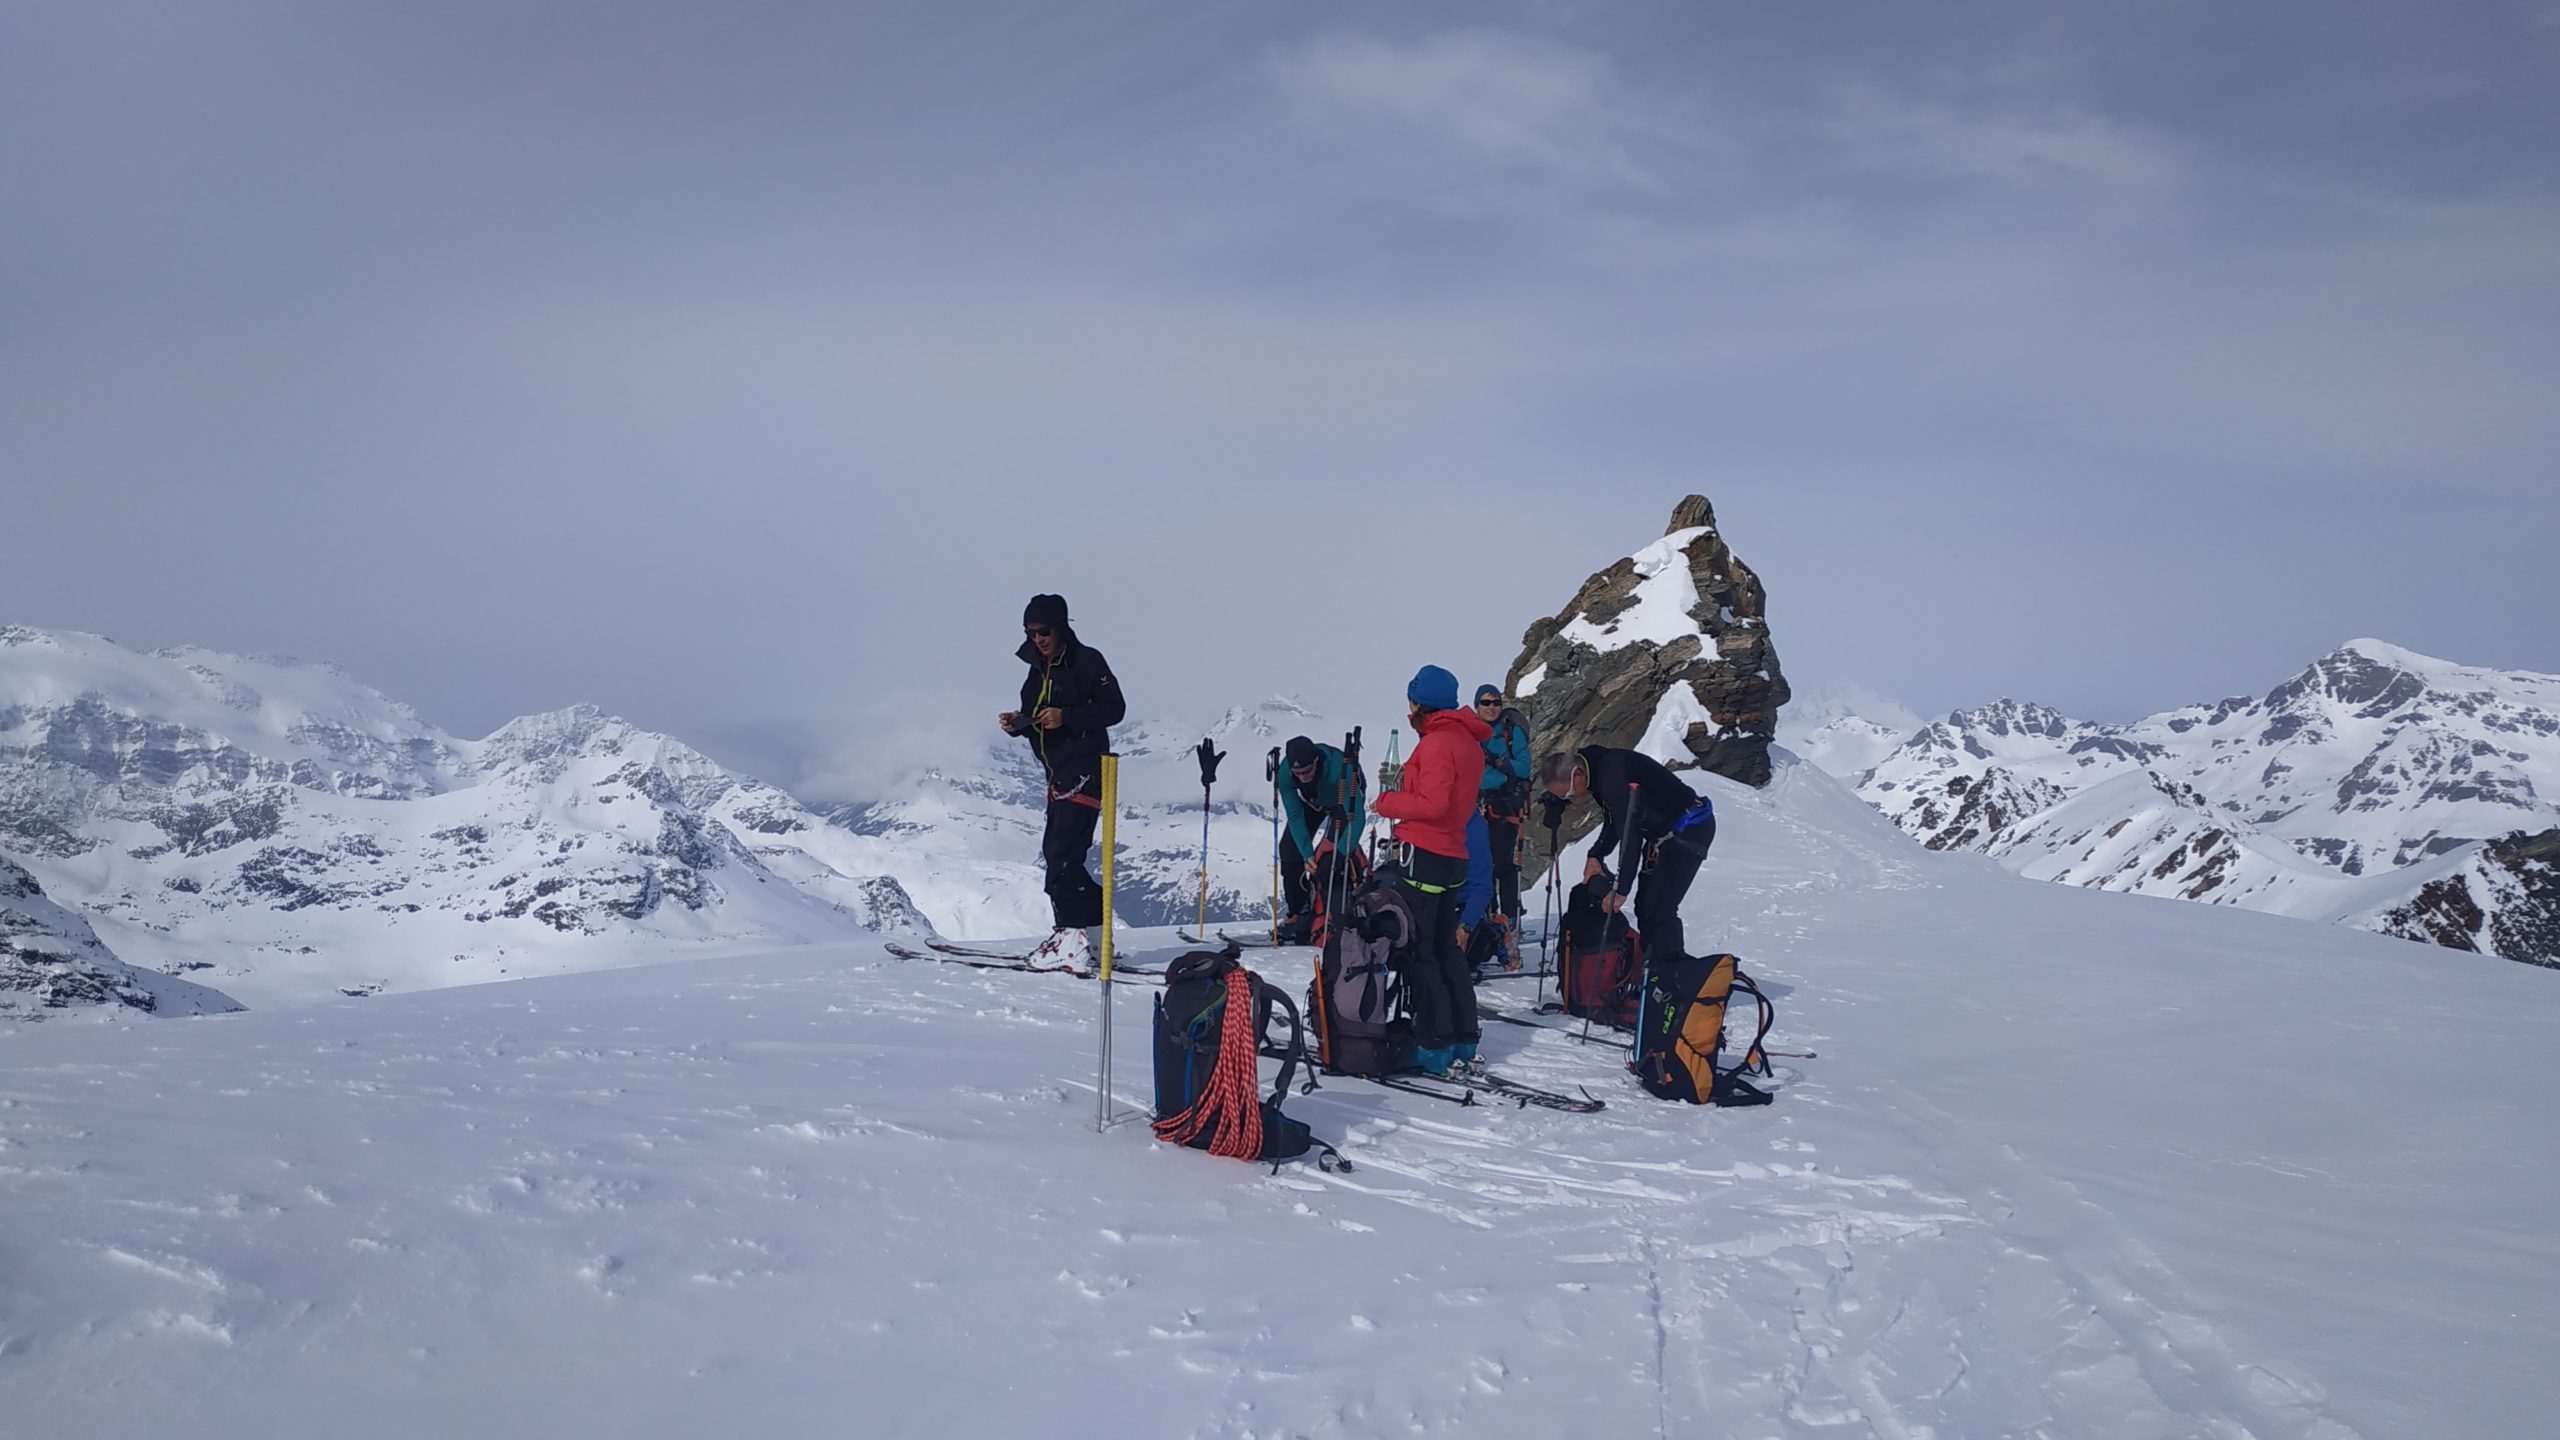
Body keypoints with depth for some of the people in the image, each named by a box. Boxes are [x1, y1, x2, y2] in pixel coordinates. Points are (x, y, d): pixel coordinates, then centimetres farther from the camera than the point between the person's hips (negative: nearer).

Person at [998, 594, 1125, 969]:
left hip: (1084, 771, -9)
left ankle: (1072, 936, -14)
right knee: (1057, 856, 8)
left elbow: (1114, 708, -11)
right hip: (1058, 774, 9)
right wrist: (1017, 724, -2)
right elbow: (1035, 723, 21)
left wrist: (1066, 716, -21)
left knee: (1061, 854, -15)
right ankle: (1094, 932, 14)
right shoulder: (1039, 670, 18)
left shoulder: (1087, 661, -6)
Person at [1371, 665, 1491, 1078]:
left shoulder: (1437, 742, -16)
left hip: (1424, 856, -10)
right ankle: (1463, 1043, 18)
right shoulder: (1468, 741, 15)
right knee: (1446, 948, 16)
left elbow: (1432, 803, -24)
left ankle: (1435, 1048, -4)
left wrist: (1387, 803, -10)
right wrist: (1402, 800, 10)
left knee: (1417, 950, -4)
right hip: (1452, 855, 10)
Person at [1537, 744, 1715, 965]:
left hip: (1690, 829, -10)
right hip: (1664, 831, 10)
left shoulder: (1612, 775, -29)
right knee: (1645, 905, 12)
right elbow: (1615, 822, 15)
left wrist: (1620, 889, -28)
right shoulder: (1599, 769, 2)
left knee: (1658, 909, -15)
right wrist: (1596, 856, 1)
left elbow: (1629, 832, -31)